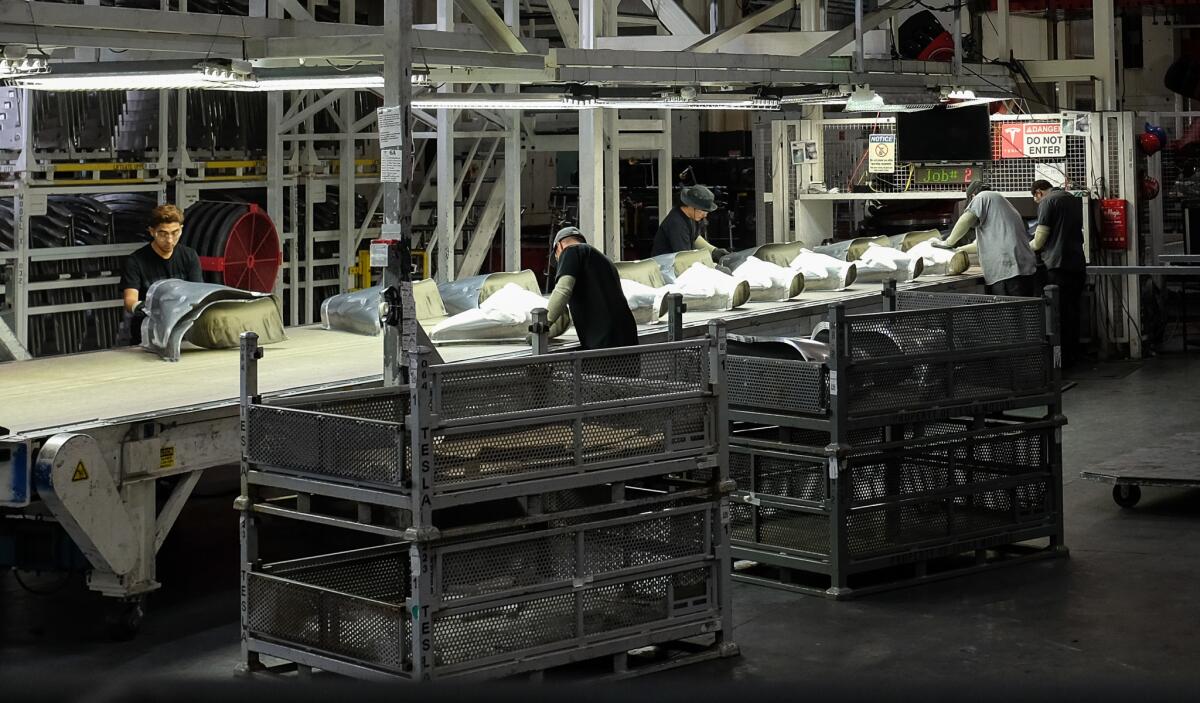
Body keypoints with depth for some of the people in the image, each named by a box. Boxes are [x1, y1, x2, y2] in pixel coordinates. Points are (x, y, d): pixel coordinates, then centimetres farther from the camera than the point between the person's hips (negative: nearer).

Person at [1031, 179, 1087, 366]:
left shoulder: (1047, 202, -6)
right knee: (1072, 311, 12)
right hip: (1078, 264, 8)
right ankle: (1073, 355, 15)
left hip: (1058, 264, -8)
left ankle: (1064, 357, -4)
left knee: (1060, 312, -4)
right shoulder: (1074, 200, 18)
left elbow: (1040, 237, -9)